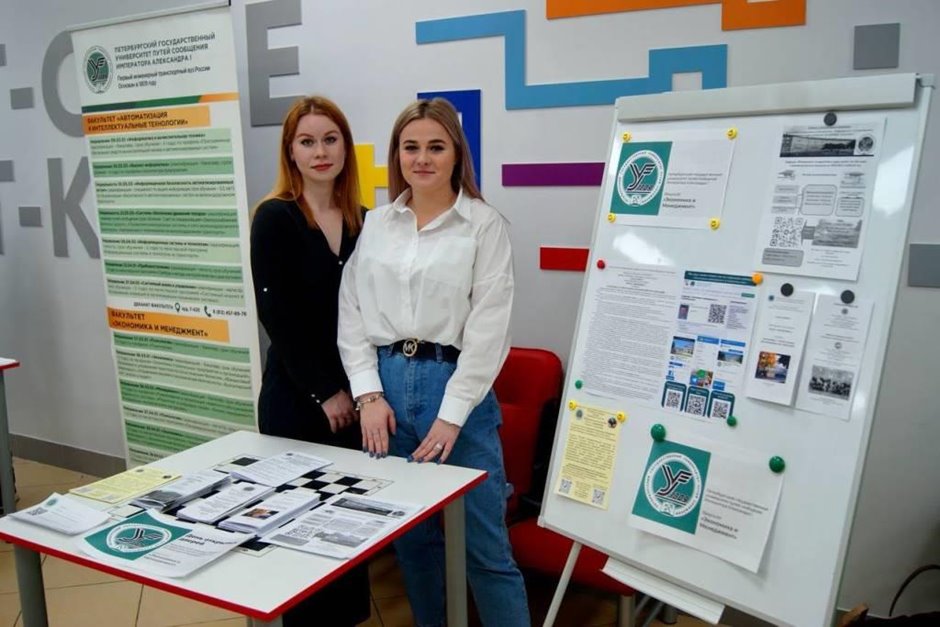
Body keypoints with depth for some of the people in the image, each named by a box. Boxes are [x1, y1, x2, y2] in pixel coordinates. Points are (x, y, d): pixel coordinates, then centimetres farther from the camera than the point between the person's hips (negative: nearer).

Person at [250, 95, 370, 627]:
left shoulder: (361, 220, 7)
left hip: (351, 390, 5)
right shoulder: (275, 218, -8)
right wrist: (323, 391, -11)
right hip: (296, 394, -4)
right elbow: (277, 317, -12)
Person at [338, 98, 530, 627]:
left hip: (454, 386, -4)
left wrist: (451, 415, -13)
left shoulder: (485, 225, -3)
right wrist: (368, 394, -3)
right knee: (411, 536, 15)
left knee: (485, 546, 1)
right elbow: (352, 313, 8)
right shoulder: (376, 224, 10)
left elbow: (488, 328, -8)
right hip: (387, 385, 4)